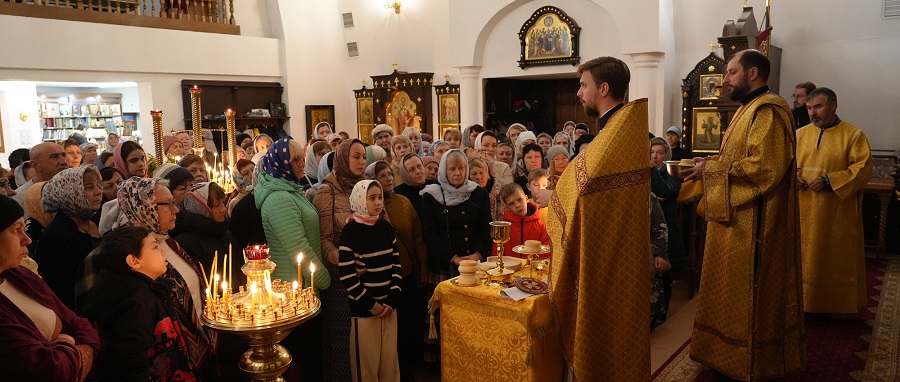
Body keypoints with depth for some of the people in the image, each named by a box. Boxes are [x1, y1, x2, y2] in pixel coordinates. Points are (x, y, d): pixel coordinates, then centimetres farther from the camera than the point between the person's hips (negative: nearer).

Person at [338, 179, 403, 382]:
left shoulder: (386, 227, 5)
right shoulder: (350, 231, -10)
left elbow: (396, 265, 7)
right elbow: (347, 275, -12)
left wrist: (392, 300, -3)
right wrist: (371, 304, -11)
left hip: (388, 304, 5)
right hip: (363, 307, -4)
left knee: (389, 359, 10)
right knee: (367, 361, 4)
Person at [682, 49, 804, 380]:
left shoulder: (767, 111, -16)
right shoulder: (749, 109, 16)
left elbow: (763, 167, -25)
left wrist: (711, 170, -18)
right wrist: (711, 167, 5)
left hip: (751, 224, -10)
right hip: (735, 219, 10)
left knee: (746, 297, 1)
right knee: (732, 291, 16)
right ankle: (729, 354, 28)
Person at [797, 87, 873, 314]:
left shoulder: (853, 135, -3)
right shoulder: (800, 134, 8)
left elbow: (863, 168, -10)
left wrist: (829, 181, -18)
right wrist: (793, 176, -7)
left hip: (837, 213, -3)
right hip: (803, 211, 3)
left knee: (835, 258, 4)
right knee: (805, 256, 6)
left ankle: (832, 305, 17)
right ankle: (804, 301, 17)